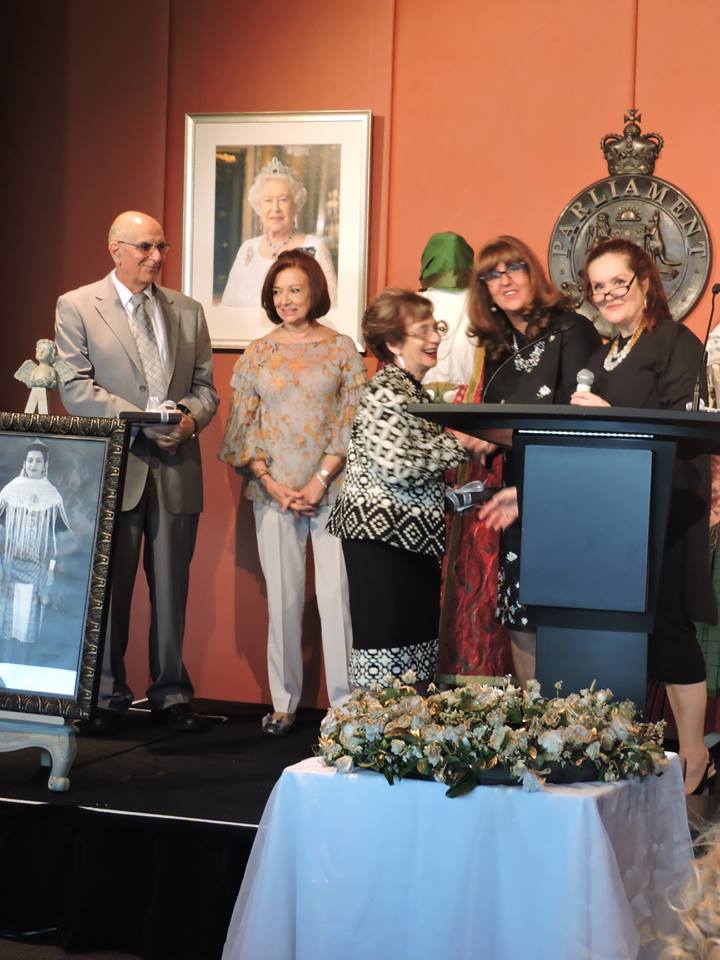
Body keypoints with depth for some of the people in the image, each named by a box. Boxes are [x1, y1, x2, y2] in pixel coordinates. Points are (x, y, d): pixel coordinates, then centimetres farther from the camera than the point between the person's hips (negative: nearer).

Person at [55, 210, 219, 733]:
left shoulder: (188, 311, 13)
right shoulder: (76, 307, 1)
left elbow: (205, 386, 12)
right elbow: (77, 388, -6)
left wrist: (189, 416, -11)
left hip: (176, 469, 3)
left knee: (172, 589, 7)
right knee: (109, 587, 3)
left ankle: (172, 694, 16)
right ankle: (108, 696, 14)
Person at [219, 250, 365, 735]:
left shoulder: (341, 348, 4)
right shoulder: (258, 353, 10)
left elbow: (353, 421, 0)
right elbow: (243, 424, 8)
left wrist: (319, 482, -9)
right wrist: (271, 483, -4)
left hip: (331, 489, -2)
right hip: (273, 491, 2)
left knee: (336, 592, -6)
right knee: (283, 596, 3)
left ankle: (345, 701, 1)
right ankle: (284, 702, 11)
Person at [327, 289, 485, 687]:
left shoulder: (415, 391, 17)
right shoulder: (386, 393, -13)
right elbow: (395, 466, -25)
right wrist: (457, 442, -17)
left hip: (413, 535, 10)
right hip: (381, 535, -10)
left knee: (416, 647, 11)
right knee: (385, 642, -7)